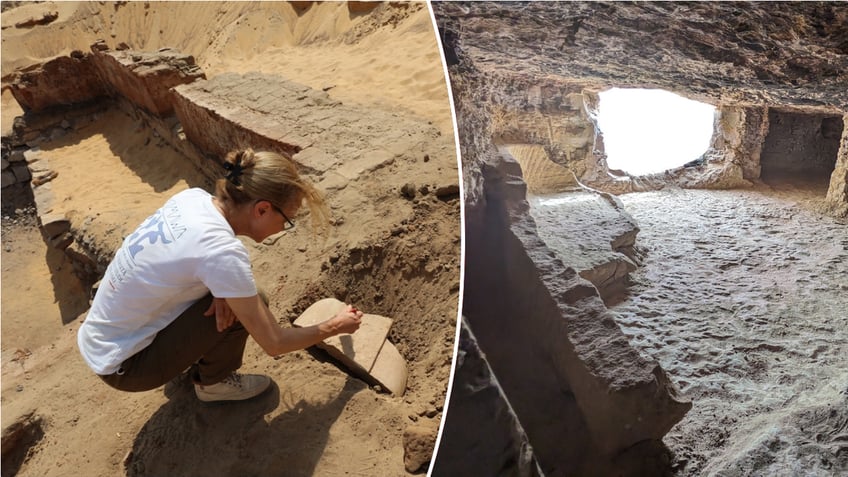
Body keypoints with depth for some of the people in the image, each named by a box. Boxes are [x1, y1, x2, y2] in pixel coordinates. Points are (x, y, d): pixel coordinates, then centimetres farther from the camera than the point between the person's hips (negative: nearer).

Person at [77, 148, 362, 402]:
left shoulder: (193, 197, -10)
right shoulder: (222, 252, -31)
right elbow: (274, 344, -23)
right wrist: (335, 326, -7)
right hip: (121, 366, -7)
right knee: (244, 309, -16)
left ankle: (194, 355, 22)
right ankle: (214, 382, 8)